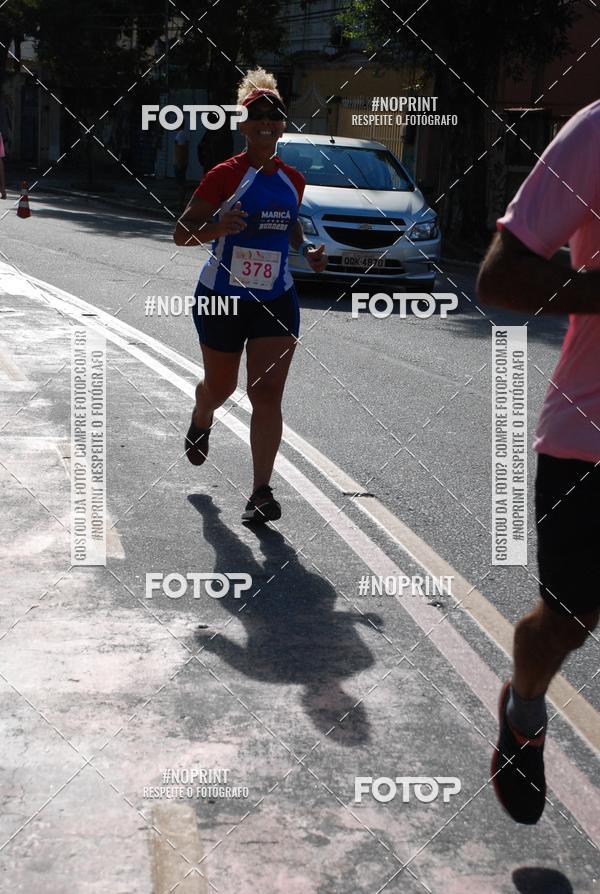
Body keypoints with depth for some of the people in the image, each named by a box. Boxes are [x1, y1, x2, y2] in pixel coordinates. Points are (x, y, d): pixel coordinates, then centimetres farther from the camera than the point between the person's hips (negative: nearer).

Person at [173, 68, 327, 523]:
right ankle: (201, 422, 54)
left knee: (268, 393, -10)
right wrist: (215, 228, -31)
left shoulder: (293, 179, 4)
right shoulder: (226, 175, -11)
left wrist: (308, 248, 4)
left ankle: (262, 491, -9)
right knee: (220, 387, 16)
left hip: (276, 301, 2)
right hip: (222, 298, -2)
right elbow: (181, 232, -11)